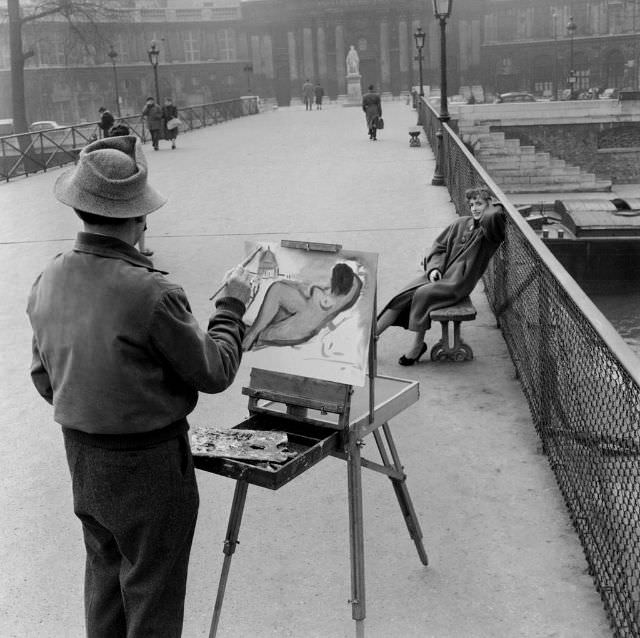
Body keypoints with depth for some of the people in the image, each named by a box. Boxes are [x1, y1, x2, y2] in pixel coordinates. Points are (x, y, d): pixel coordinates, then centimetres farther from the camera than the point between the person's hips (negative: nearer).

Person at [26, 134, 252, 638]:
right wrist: (232, 303, -3)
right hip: (147, 464, -7)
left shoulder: (48, 283, -5)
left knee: (104, 575, 24)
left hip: (81, 454, 7)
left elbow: (44, 380, 6)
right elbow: (214, 371, -15)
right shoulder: (150, 292, -27)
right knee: (152, 597, 11)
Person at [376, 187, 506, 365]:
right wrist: (434, 268, -2)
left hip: (458, 282, -6)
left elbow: (491, 217, -30)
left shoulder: (490, 230, -5)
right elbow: (438, 247, 15)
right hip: (439, 274, 6)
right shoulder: (461, 223, 12)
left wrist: (494, 207, -7)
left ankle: (418, 345, -13)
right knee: (404, 295, -12)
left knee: (423, 294, -28)